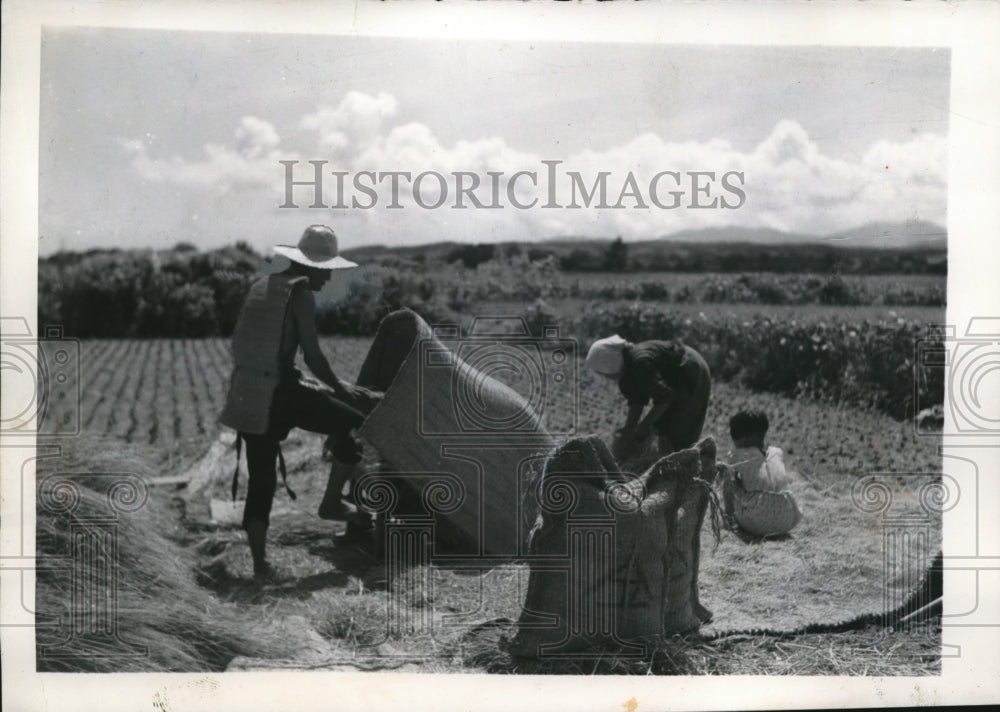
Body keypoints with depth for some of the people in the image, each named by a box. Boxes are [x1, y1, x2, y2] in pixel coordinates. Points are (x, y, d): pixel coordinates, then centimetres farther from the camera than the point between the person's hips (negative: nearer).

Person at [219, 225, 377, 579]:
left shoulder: (261, 286, 16)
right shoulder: (300, 295, -6)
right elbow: (313, 356, -11)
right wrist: (341, 388, 3)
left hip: (248, 395, 8)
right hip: (280, 392, -8)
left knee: (260, 479, 11)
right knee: (355, 423, 6)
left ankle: (259, 559, 10)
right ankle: (331, 503, 11)